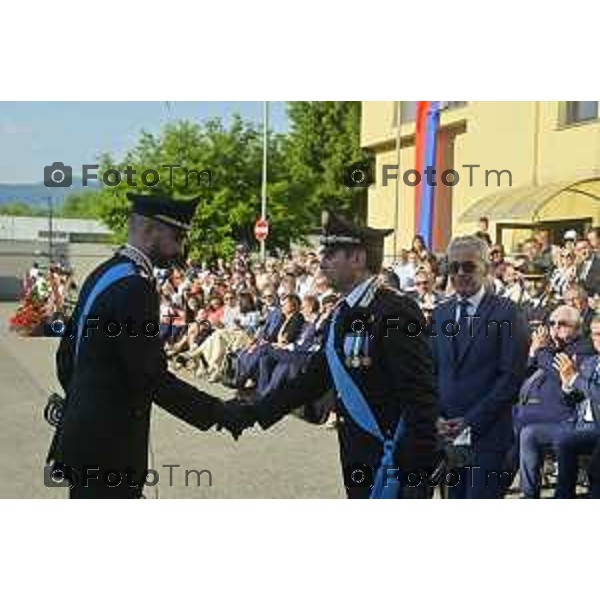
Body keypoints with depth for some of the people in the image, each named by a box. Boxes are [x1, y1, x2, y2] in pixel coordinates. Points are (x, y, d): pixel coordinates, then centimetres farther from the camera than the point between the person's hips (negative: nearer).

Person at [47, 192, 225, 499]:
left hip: (86, 436, 10)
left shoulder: (104, 275, 11)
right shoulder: (133, 287, -19)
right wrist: (218, 412, -18)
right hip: (107, 447, -10)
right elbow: (152, 378, -23)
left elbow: (66, 355, 17)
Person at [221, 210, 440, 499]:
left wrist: (418, 475, -23)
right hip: (359, 464, 9)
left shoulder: (395, 313, -17)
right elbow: (314, 378, 16)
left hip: (392, 464, -9)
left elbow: (420, 397, -20)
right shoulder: (341, 315, 12)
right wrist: (254, 412, 10)